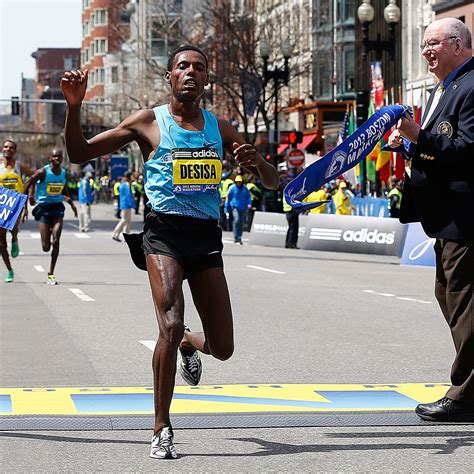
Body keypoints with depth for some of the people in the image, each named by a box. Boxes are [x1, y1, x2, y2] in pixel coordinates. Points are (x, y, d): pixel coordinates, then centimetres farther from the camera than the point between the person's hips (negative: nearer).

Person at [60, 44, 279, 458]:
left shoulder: (220, 128, 13)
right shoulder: (148, 122, 5)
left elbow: (272, 183, 15)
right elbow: (80, 154, 5)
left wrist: (256, 162, -8)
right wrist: (74, 106, -11)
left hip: (207, 237, 4)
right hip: (164, 232, -4)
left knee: (223, 348, 5)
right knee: (170, 325, -23)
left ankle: (188, 345, 43)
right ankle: (162, 430, -6)